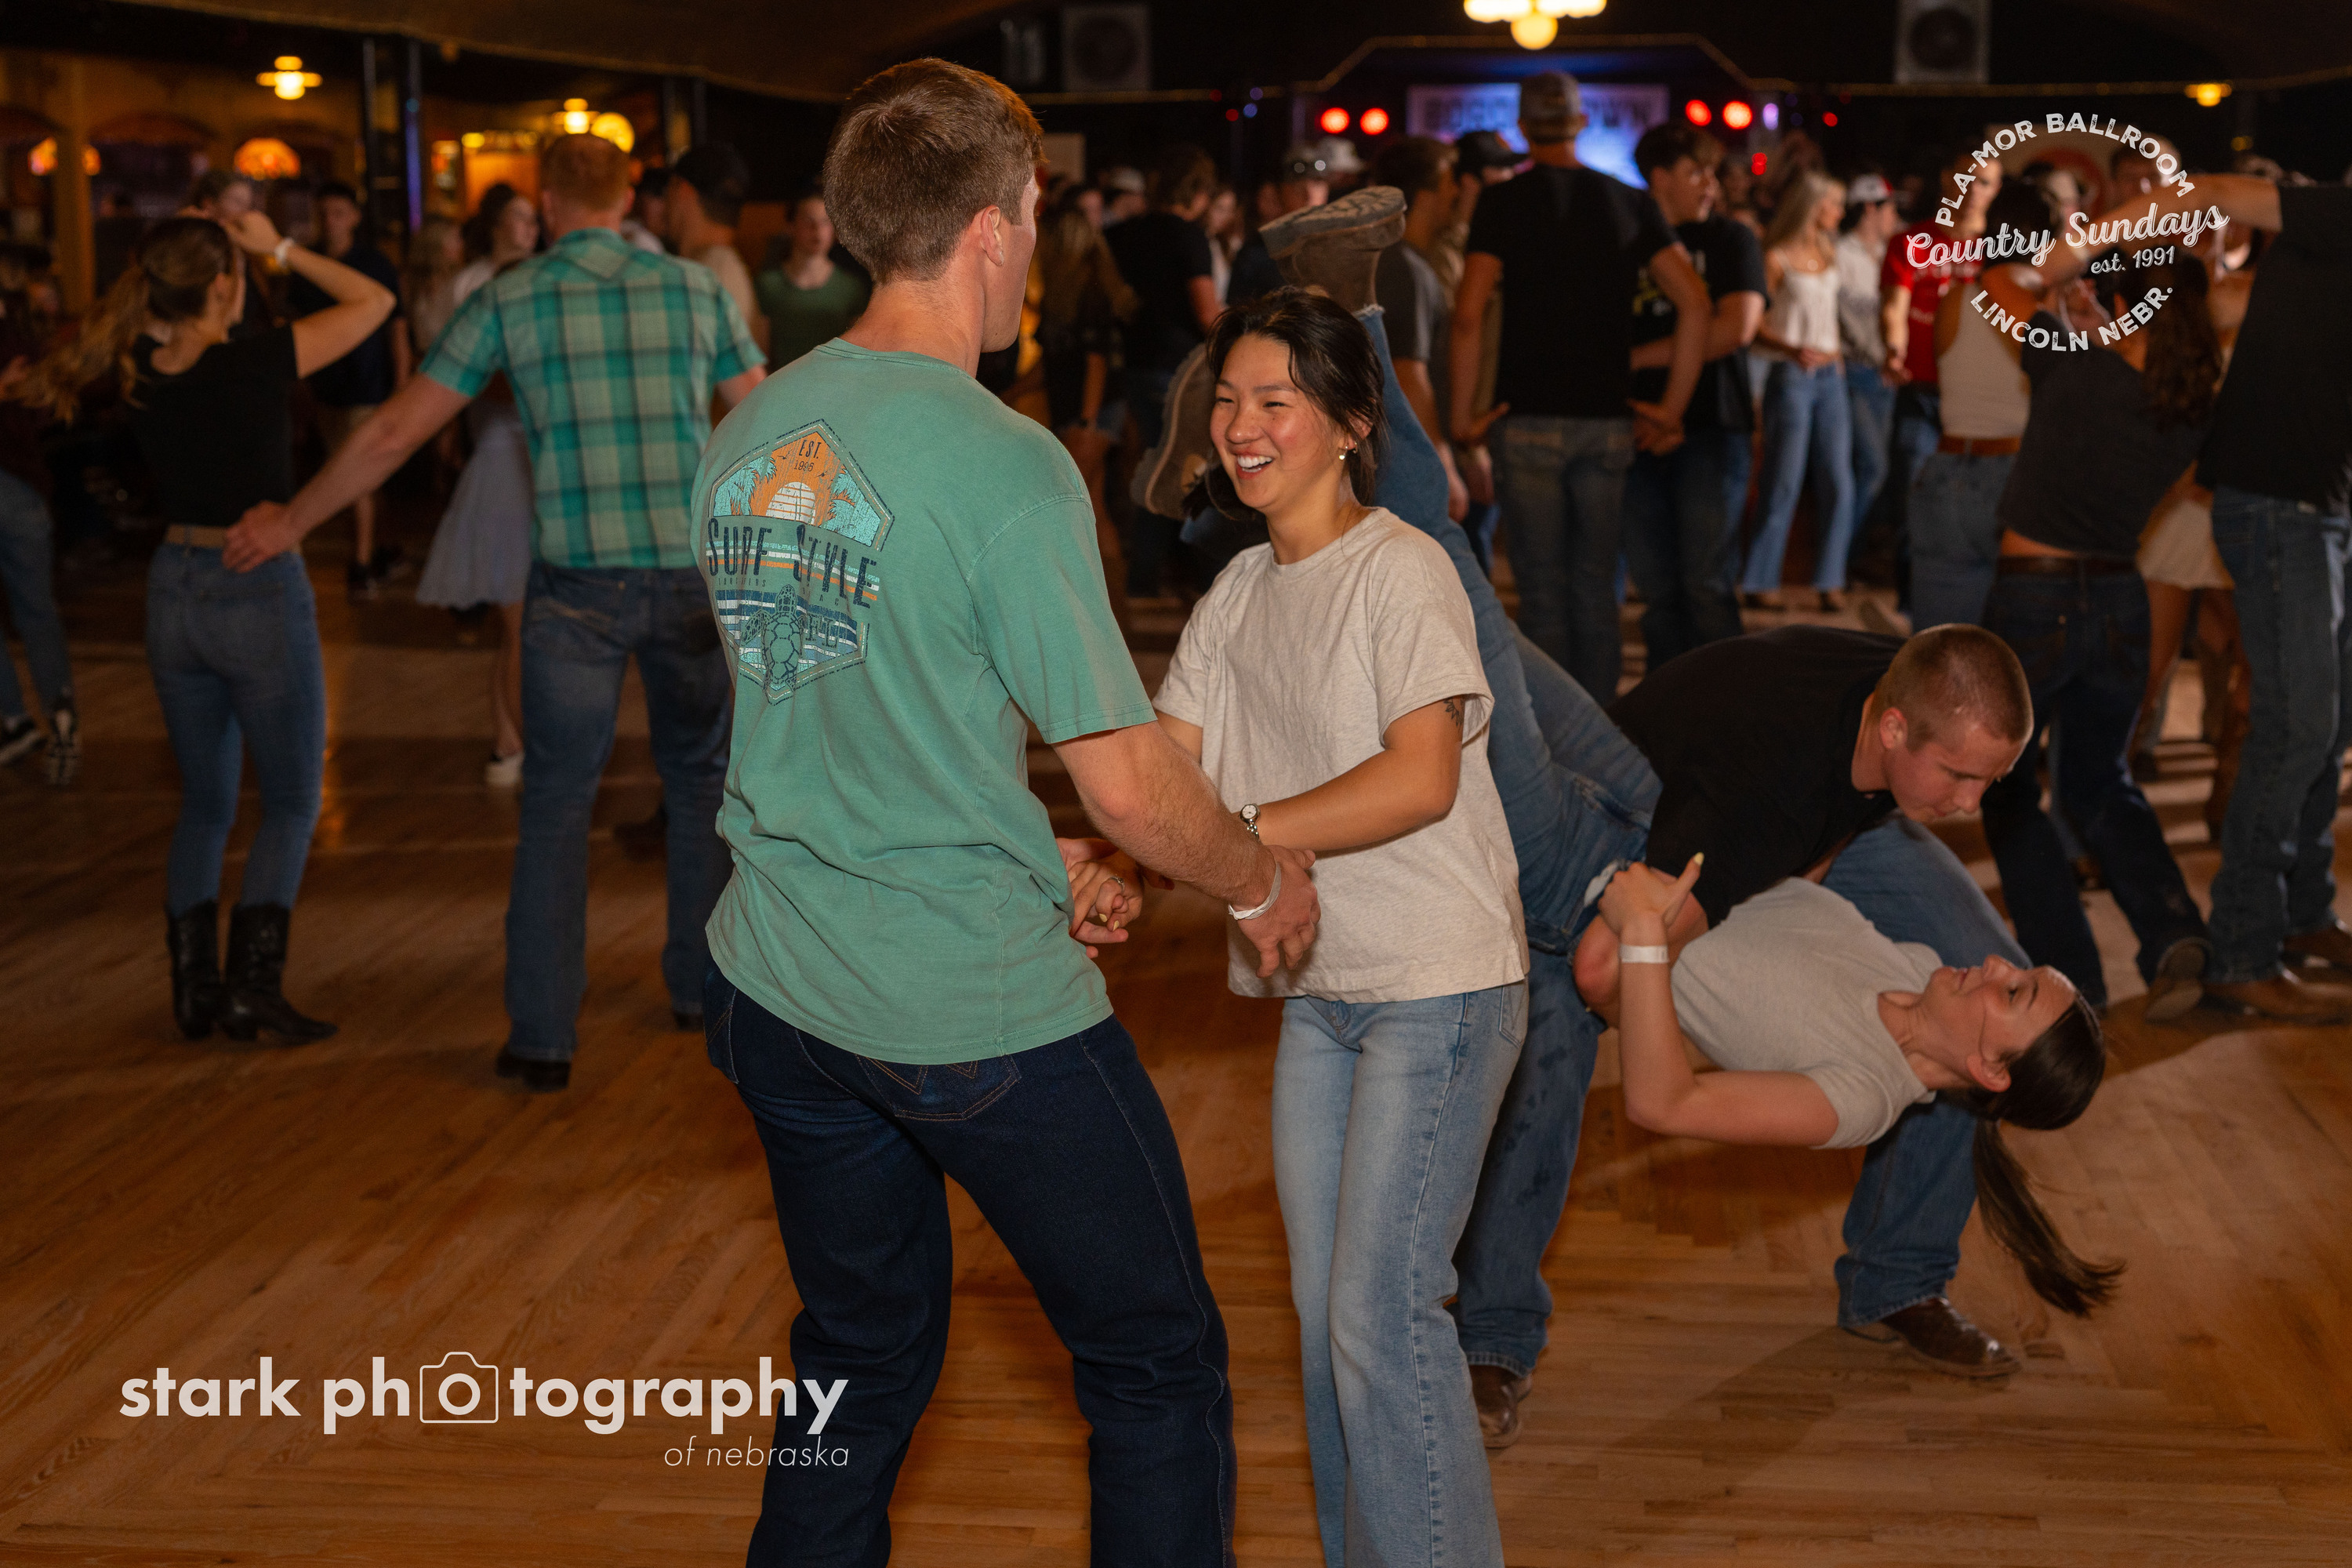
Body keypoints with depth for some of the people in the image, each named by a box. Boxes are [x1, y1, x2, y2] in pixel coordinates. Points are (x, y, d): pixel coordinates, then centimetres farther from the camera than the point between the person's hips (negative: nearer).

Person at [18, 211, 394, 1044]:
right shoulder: (255, 363, -17)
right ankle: (253, 985, -3)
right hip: (260, 593, -5)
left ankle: (194, 988, 14)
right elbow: (373, 300, -8)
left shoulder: (139, 376, -2)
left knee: (204, 803, 18)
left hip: (175, 592, 6)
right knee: (292, 802, 8)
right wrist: (281, 248, -2)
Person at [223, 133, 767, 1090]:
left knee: (556, 804, 8)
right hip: (691, 576, 2)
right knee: (699, 779, 21)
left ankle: (543, 1036, 7)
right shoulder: (694, 289, 5)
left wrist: (292, 523, 13)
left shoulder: (509, 300, 1)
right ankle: (701, 984, 30)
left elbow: (395, 432, 2)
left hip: (577, 583, -1)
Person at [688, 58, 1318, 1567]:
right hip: (982, 1014, -7)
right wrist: (1265, 880, 2)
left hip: (782, 990, 7)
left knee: (862, 1358, 24)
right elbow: (1128, 779, -17)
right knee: (1159, 1368, 11)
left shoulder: (748, 434, 2)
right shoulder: (1006, 467, -20)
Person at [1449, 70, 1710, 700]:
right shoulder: (1629, 203, 8)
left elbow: (1468, 314, -14)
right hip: (1608, 419, 3)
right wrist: (1672, 407, 5)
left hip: (1531, 418, -3)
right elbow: (1695, 301, 0)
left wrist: (1461, 414, -5)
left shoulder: (1504, 203, -2)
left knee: (1542, 590, 1)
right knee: (1595, 586, 12)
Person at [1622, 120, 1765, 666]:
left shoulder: (1730, 239, 6)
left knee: (1706, 584, -8)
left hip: (1709, 428, -3)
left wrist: (1639, 356, -6)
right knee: (1657, 589, 4)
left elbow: (1736, 328, -9)